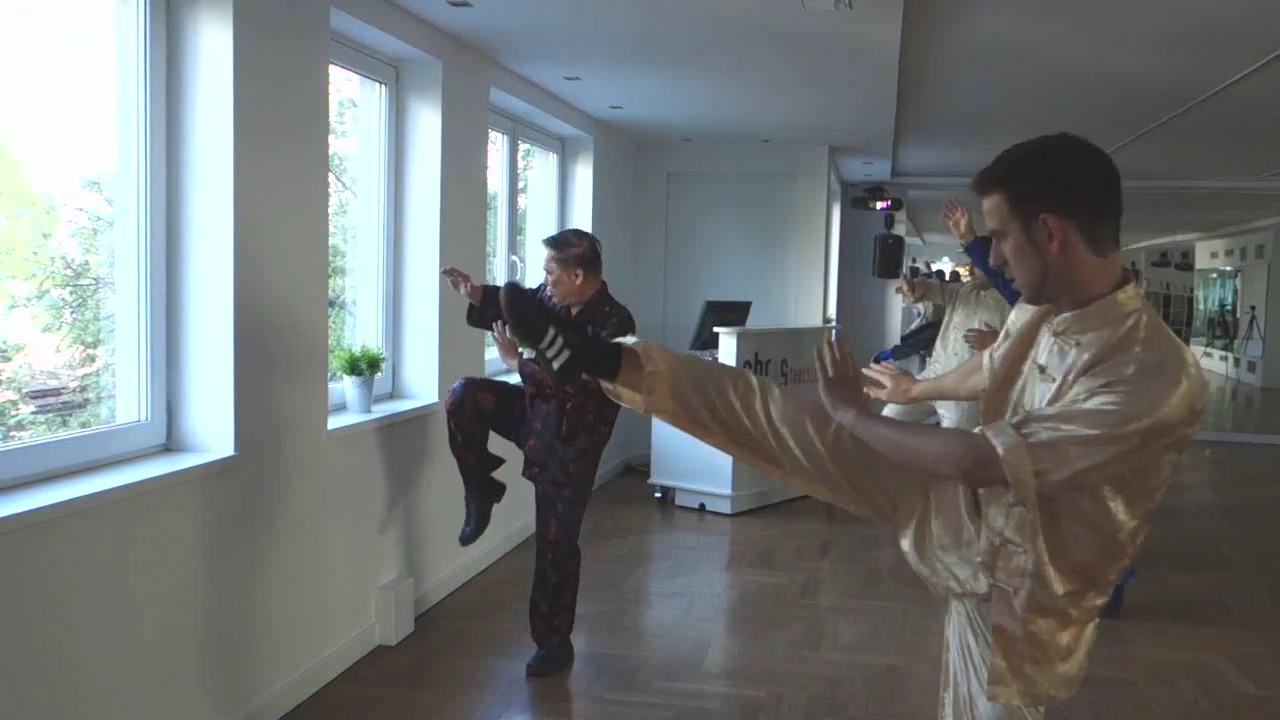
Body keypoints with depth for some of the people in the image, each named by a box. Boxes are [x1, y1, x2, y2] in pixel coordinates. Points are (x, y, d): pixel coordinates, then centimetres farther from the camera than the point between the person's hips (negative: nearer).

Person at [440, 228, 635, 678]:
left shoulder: (614, 325, -27)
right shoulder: (553, 298, -6)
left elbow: (574, 387, -32)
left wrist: (516, 361, -27)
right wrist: (475, 294, -5)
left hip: (569, 441, -6)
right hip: (534, 412, 7)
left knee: (556, 543, 2)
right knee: (464, 397, -14)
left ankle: (555, 643, 21)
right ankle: (482, 495, 6)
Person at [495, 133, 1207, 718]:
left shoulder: (1159, 376, -30)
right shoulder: (1043, 310, -5)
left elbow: (977, 460, -30)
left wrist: (854, 413, -17)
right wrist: (913, 389, 38)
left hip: (1015, 588, -5)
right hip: (967, 518, 6)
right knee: (769, 414, -4)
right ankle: (604, 361, 2)